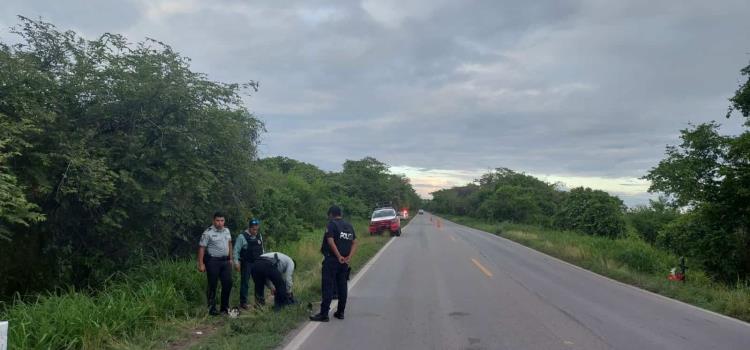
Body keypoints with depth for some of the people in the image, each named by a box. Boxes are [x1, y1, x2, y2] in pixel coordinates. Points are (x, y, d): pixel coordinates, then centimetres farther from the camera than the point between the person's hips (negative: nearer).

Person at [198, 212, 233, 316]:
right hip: (213, 261, -6)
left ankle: (225, 307, 20)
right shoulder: (208, 233, -10)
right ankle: (211, 309, 8)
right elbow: (201, 248, -11)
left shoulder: (226, 231, 10)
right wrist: (201, 264, -16)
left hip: (225, 261, 6)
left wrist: (230, 258, 15)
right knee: (212, 285, 0)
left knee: (228, 283, 6)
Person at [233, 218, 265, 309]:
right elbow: (236, 250, -10)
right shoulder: (242, 237, -10)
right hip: (246, 263, -6)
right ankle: (243, 302, 6)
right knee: (245, 282, -1)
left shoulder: (259, 236, 9)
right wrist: (236, 263, -14)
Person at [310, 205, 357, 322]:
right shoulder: (349, 226, 13)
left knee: (328, 287, -5)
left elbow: (330, 241, -19)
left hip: (331, 260, -7)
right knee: (342, 286, 12)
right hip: (344, 262, 7)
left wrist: (339, 256, -17)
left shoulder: (331, 224, -7)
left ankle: (324, 314, -5)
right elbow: (354, 243, 8)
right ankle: (340, 312, 18)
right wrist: (349, 257, -2)